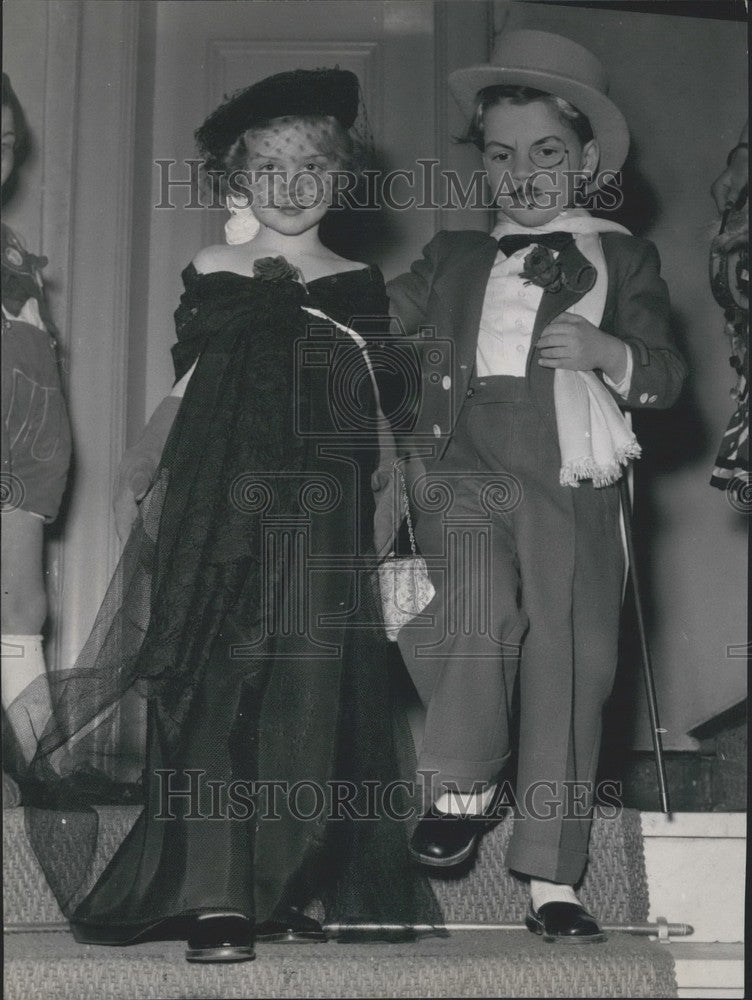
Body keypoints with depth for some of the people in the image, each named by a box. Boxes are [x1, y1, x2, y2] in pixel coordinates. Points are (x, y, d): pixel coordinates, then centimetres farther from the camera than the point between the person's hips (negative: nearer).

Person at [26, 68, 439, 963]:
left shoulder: (360, 286, 12)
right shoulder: (208, 274, 10)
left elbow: (375, 411, 12)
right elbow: (185, 391, 10)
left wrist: (392, 517, 3)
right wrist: (139, 478, -1)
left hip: (322, 507, 1)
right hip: (220, 498, -1)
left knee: (311, 691, -2)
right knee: (213, 684, -8)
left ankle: (288, 889, 8)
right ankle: (215, 898, -9)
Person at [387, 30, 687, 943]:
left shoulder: (622, 260, 14)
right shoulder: (454, 258, 20)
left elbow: (667, 377, 9)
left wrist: (606, 352, -10)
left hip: (571, 491, 0)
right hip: (466, 471, 0)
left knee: (568, 670, -1)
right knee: (480, 607, -29)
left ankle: (551, 882, 11)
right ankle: (466, 784, -3)